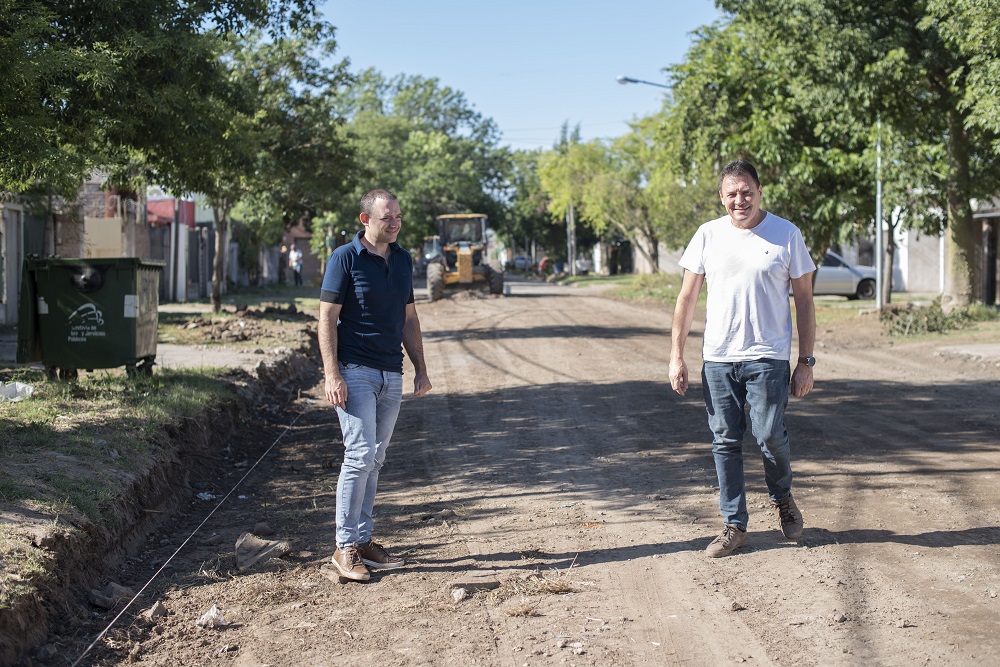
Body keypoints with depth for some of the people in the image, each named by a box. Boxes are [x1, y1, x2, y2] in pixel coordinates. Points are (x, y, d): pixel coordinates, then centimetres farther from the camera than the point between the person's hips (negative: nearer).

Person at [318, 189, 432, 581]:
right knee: (360, 454, -12)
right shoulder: (345, 259, -6)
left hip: (391, 375, 6)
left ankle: (363, 540, 15)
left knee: (375, 459, 9)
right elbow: (327, 318, -9)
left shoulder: (403, 260, 13)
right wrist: (332, 375, -16)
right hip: (355, 371, -6)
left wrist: (420, 369, 13)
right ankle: (345, 547, -4)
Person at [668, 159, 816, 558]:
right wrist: (676, 356, 3)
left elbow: (804, 300, 4)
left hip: (769, 357, -2)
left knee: (768, 435, -8)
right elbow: (687, 297, 9)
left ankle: (782, 498, 23)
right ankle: (734, 525, 16)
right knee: (725, 442, 5)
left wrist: (806, 361, -1)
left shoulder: (786, 234, 1)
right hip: (717, 359, 2)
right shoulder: (708, 235, 6)